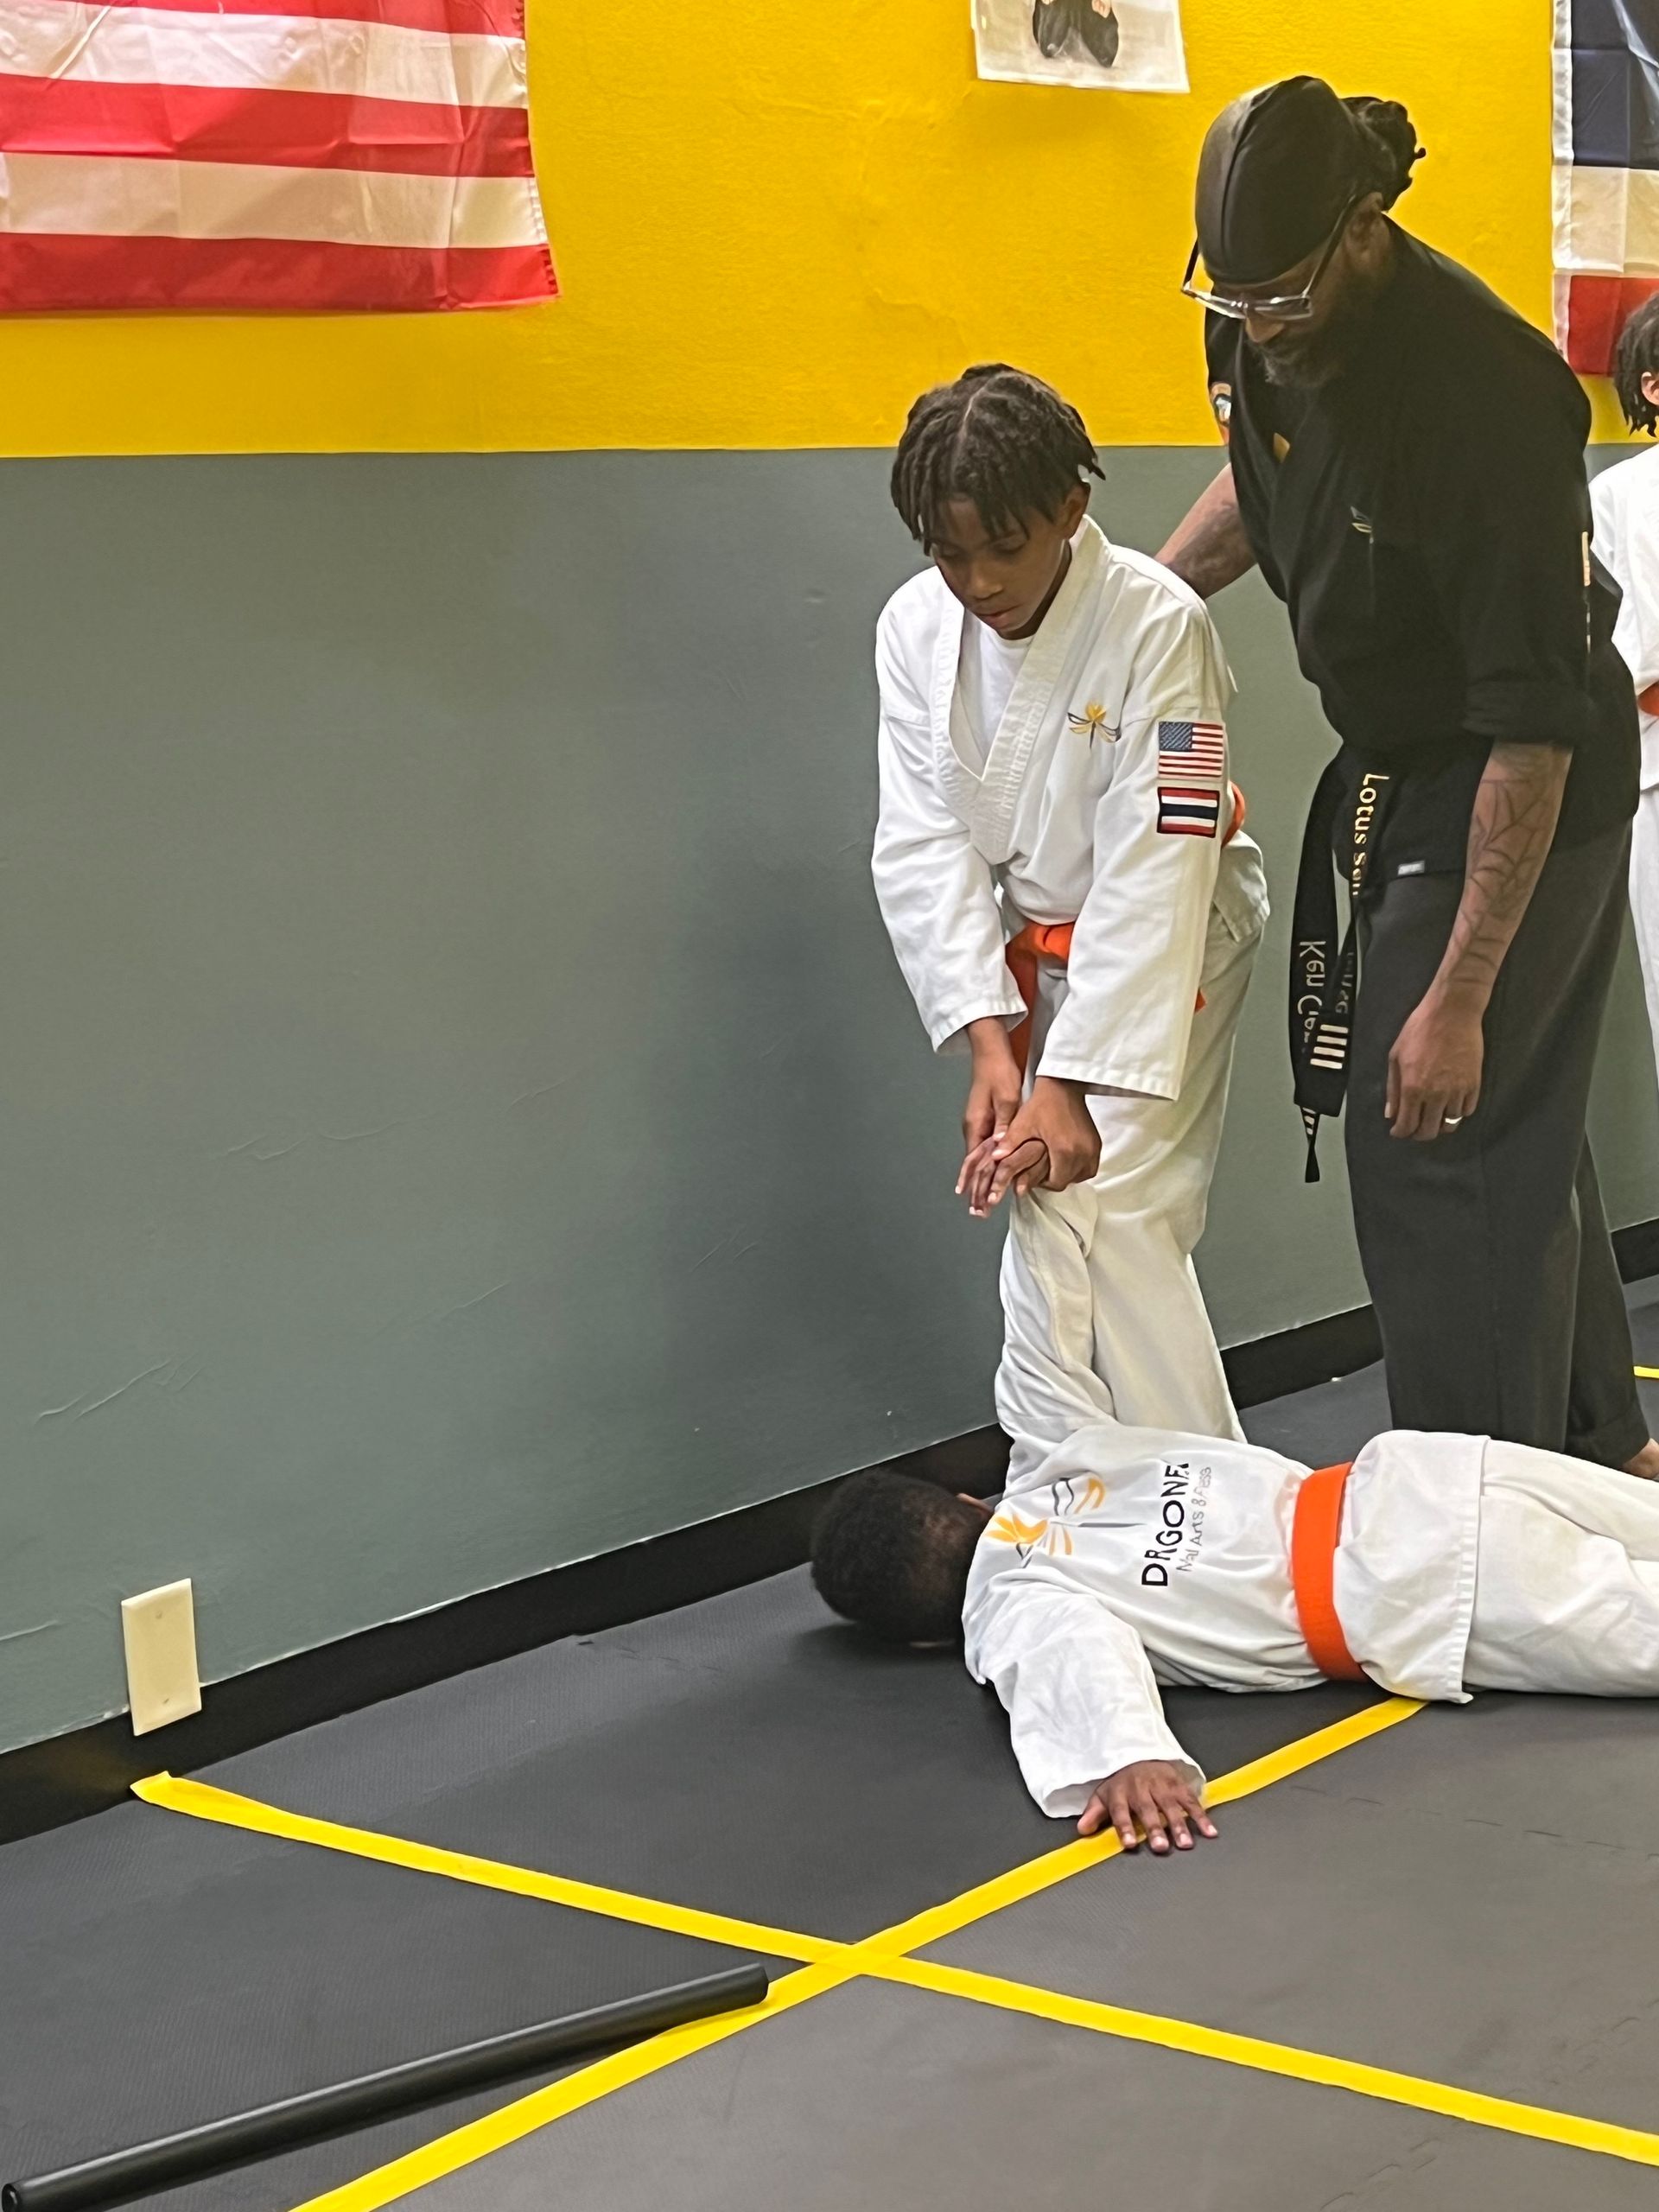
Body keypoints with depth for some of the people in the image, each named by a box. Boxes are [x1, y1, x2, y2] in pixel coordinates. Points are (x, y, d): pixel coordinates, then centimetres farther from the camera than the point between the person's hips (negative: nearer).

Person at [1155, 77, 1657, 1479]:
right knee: (1520, 1127, 18)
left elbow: (1535, 731, -29)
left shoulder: (1481, 392, -31)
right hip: (1403, 764, 9)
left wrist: (1458, 999, -28)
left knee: (1429, 1145, -8)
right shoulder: (1266, 328, -7)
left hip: (1521, 800, -9)